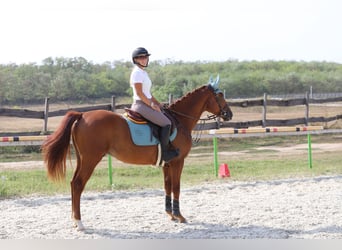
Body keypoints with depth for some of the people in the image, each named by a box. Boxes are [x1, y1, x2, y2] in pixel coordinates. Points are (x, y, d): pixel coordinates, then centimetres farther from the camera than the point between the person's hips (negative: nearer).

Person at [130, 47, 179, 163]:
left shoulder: (143, 73, 18)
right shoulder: (137, 72, -13)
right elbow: (139, 93, -19)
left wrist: (157, 103, 15)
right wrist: (151, 105, -16)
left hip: (146, 104, 11)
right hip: (140, 105, -11)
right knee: (166, 123, -15)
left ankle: (166, 147, 20)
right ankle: (164, 152, -13)